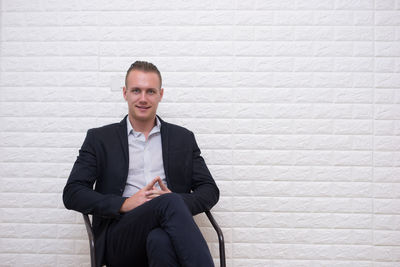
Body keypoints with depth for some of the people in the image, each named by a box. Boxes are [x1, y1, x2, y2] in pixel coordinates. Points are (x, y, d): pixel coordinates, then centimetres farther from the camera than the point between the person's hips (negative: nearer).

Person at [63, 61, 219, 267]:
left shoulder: (183, 138, 19)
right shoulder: (100, 138, 13)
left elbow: (210, 190, 15)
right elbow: (72, 194, 5)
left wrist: (177, 201, -8)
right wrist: (125, 204, -10)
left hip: (165, 230, 1)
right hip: (120, 238, -1)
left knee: (161, 240, -39)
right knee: (170, 203, -34)